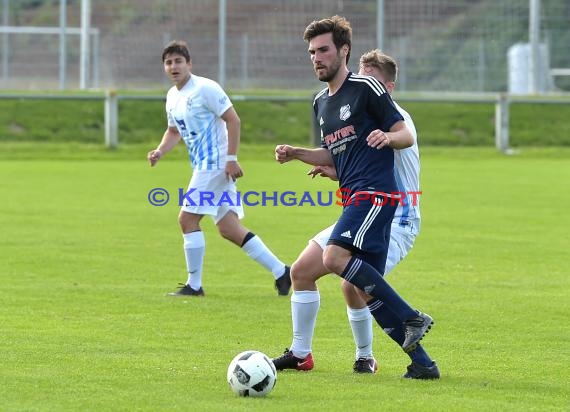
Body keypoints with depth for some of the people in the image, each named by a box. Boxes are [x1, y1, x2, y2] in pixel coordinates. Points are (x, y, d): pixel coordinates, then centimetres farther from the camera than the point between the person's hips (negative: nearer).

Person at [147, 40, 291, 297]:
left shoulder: (205, 88, -12)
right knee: (229, 229, 6)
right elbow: (174, 131, 26)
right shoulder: (172, 97, 14)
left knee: (188, 219, -8)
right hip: (203, 166, 9)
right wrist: (159, 152, 7)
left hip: (215, 165, -9)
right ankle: (280, 271, 10)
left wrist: (231, 159, -20)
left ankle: (194, 285, 0)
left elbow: (233, 120, -15)